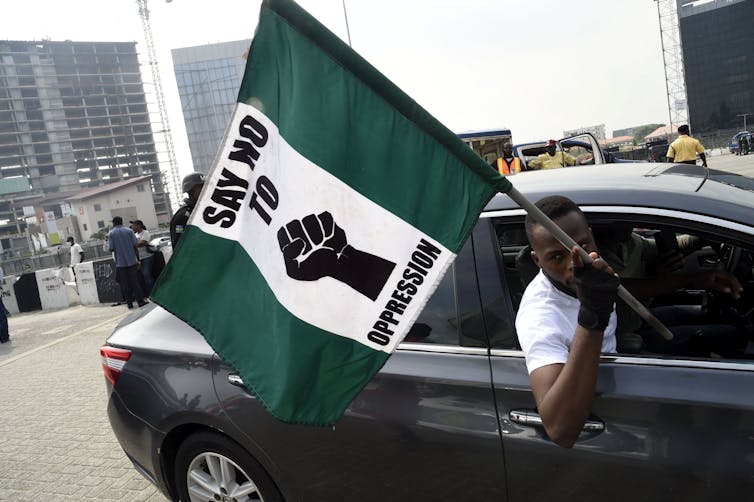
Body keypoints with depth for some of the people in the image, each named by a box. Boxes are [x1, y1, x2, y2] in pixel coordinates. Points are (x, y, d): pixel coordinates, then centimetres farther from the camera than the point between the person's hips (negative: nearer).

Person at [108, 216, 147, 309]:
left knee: (125, 284, 7)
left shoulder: (111, 233, -2)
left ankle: (129, 303, 9)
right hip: (131, 260, 1)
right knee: (134, 281, 6)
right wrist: (138, 258, 4)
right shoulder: (129, 231, 0)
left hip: (120, 262, -1)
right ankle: (140, 301, 4)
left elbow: (111, 248, -8)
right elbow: (135, 245, -4)